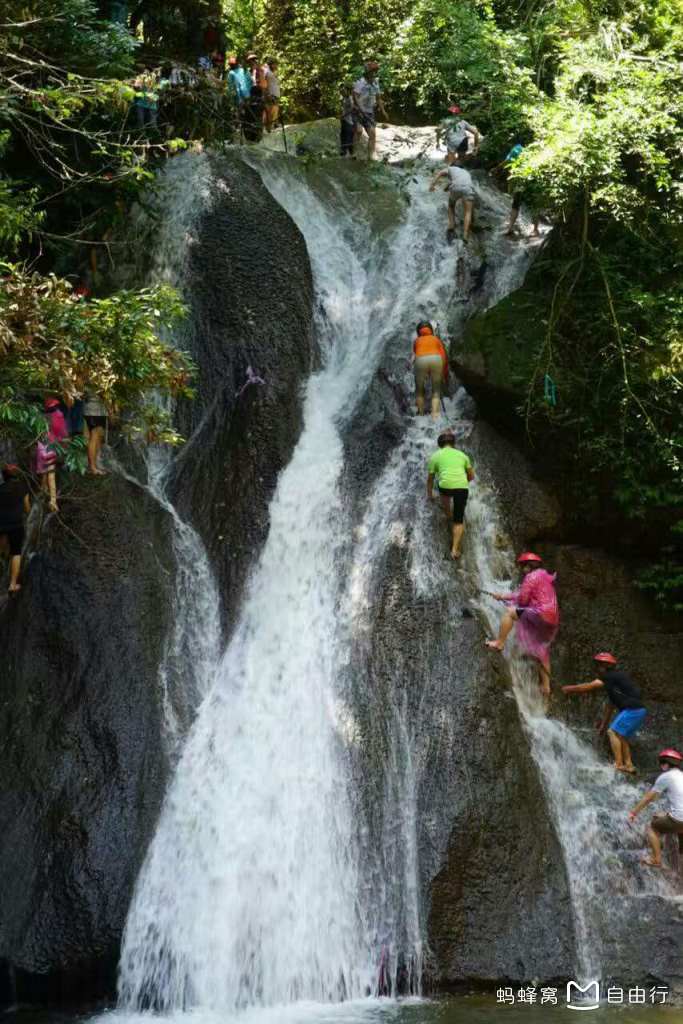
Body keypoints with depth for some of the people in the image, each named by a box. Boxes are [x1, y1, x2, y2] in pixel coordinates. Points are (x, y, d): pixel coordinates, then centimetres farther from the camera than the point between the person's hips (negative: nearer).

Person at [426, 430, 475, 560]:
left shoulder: (436, 456, 17)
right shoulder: (462, 455, 23)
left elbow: (430, 479, 25)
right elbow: (471, 476, 29)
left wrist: (429, 495, 41)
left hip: (446, 486, -1)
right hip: (463, 488, 1)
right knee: (459, 520, 12)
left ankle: (448, 514, 56)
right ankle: (455, 549, 1)